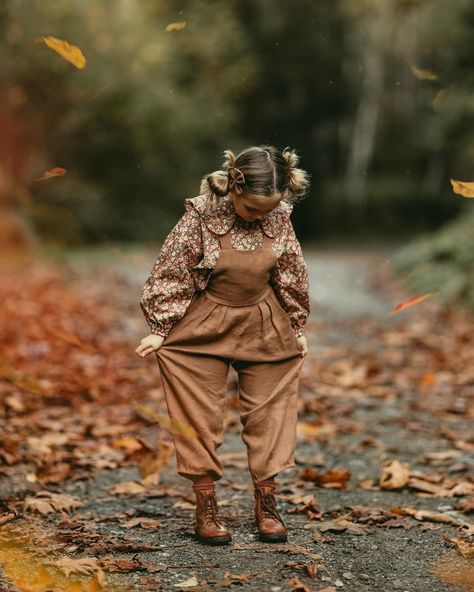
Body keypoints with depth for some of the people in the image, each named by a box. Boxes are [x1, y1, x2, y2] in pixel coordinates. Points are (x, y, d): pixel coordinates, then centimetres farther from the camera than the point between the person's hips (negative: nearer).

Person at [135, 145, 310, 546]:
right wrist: (159, 328, -8)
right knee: (201, 417, 1)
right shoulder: (201, 216, -17)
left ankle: (266, 503, 16)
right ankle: (206, 508, 12)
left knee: (269, 414, 5)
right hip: (203, 328, -3)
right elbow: (170, 275, -10)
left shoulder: (278, 218, -7)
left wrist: (297, 327, 12)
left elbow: (291, 276, 5)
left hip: (266, 329, 3)